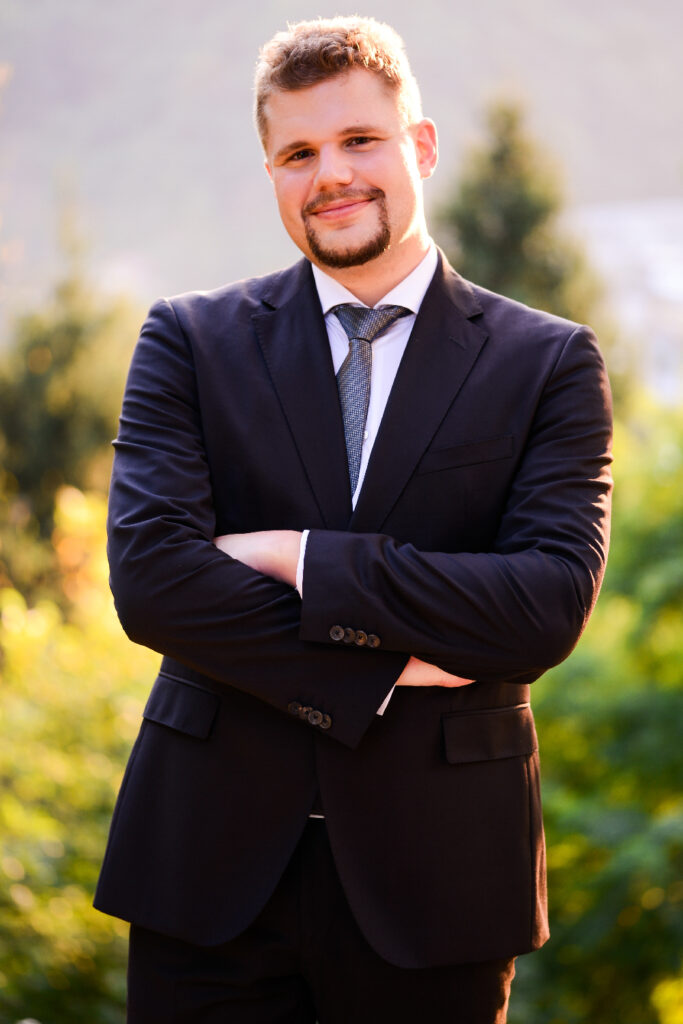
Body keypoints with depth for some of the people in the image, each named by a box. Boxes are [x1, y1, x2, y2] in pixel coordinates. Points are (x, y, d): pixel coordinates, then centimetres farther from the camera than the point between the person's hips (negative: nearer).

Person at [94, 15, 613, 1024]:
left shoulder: (550, 364, 2)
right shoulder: (191, 339, 5)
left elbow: (551, 607, -11)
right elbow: (149, 579, -8)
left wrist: (300, 559, -14)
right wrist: (381, 668, -14)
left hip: (434, 867, 0)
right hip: (212, 861, 1)